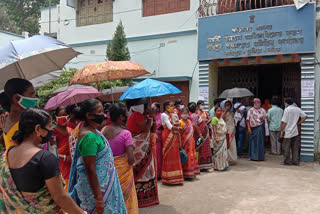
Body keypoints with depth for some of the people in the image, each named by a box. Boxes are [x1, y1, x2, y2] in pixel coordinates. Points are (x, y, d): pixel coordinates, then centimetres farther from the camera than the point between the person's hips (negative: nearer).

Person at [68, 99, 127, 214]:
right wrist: (98, 198, -24)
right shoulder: (89, 136, -25)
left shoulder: (92, 129, 2)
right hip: (95, 185, -9)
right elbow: (90, 169, -26)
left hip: (103, 181, 9)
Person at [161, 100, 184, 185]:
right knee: (169, 156, -4)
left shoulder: (170, 114, 16)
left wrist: (174, 124, -8)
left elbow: (179, 123, 12)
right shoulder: (164, 115, -9)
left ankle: (174, 177, 15)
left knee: (175, 155, 8)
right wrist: (178, 128, -1)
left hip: (174, 136, 8)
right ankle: (169, 178, 4)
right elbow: (170, 127, -14)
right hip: (168, 136, -8)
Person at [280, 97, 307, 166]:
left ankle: (287, 161, 10)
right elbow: (305, 116, 6)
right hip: (295, 132, 5)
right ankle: (296, 161, 15)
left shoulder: (287, 109, -11)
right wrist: (298, 123, 9)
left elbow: (284, 122, -14)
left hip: (288, 132, -5)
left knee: (286, 148, 5)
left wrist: (281, 131, -8)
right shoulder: (298, 109, 5)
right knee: (295, 147, 12)